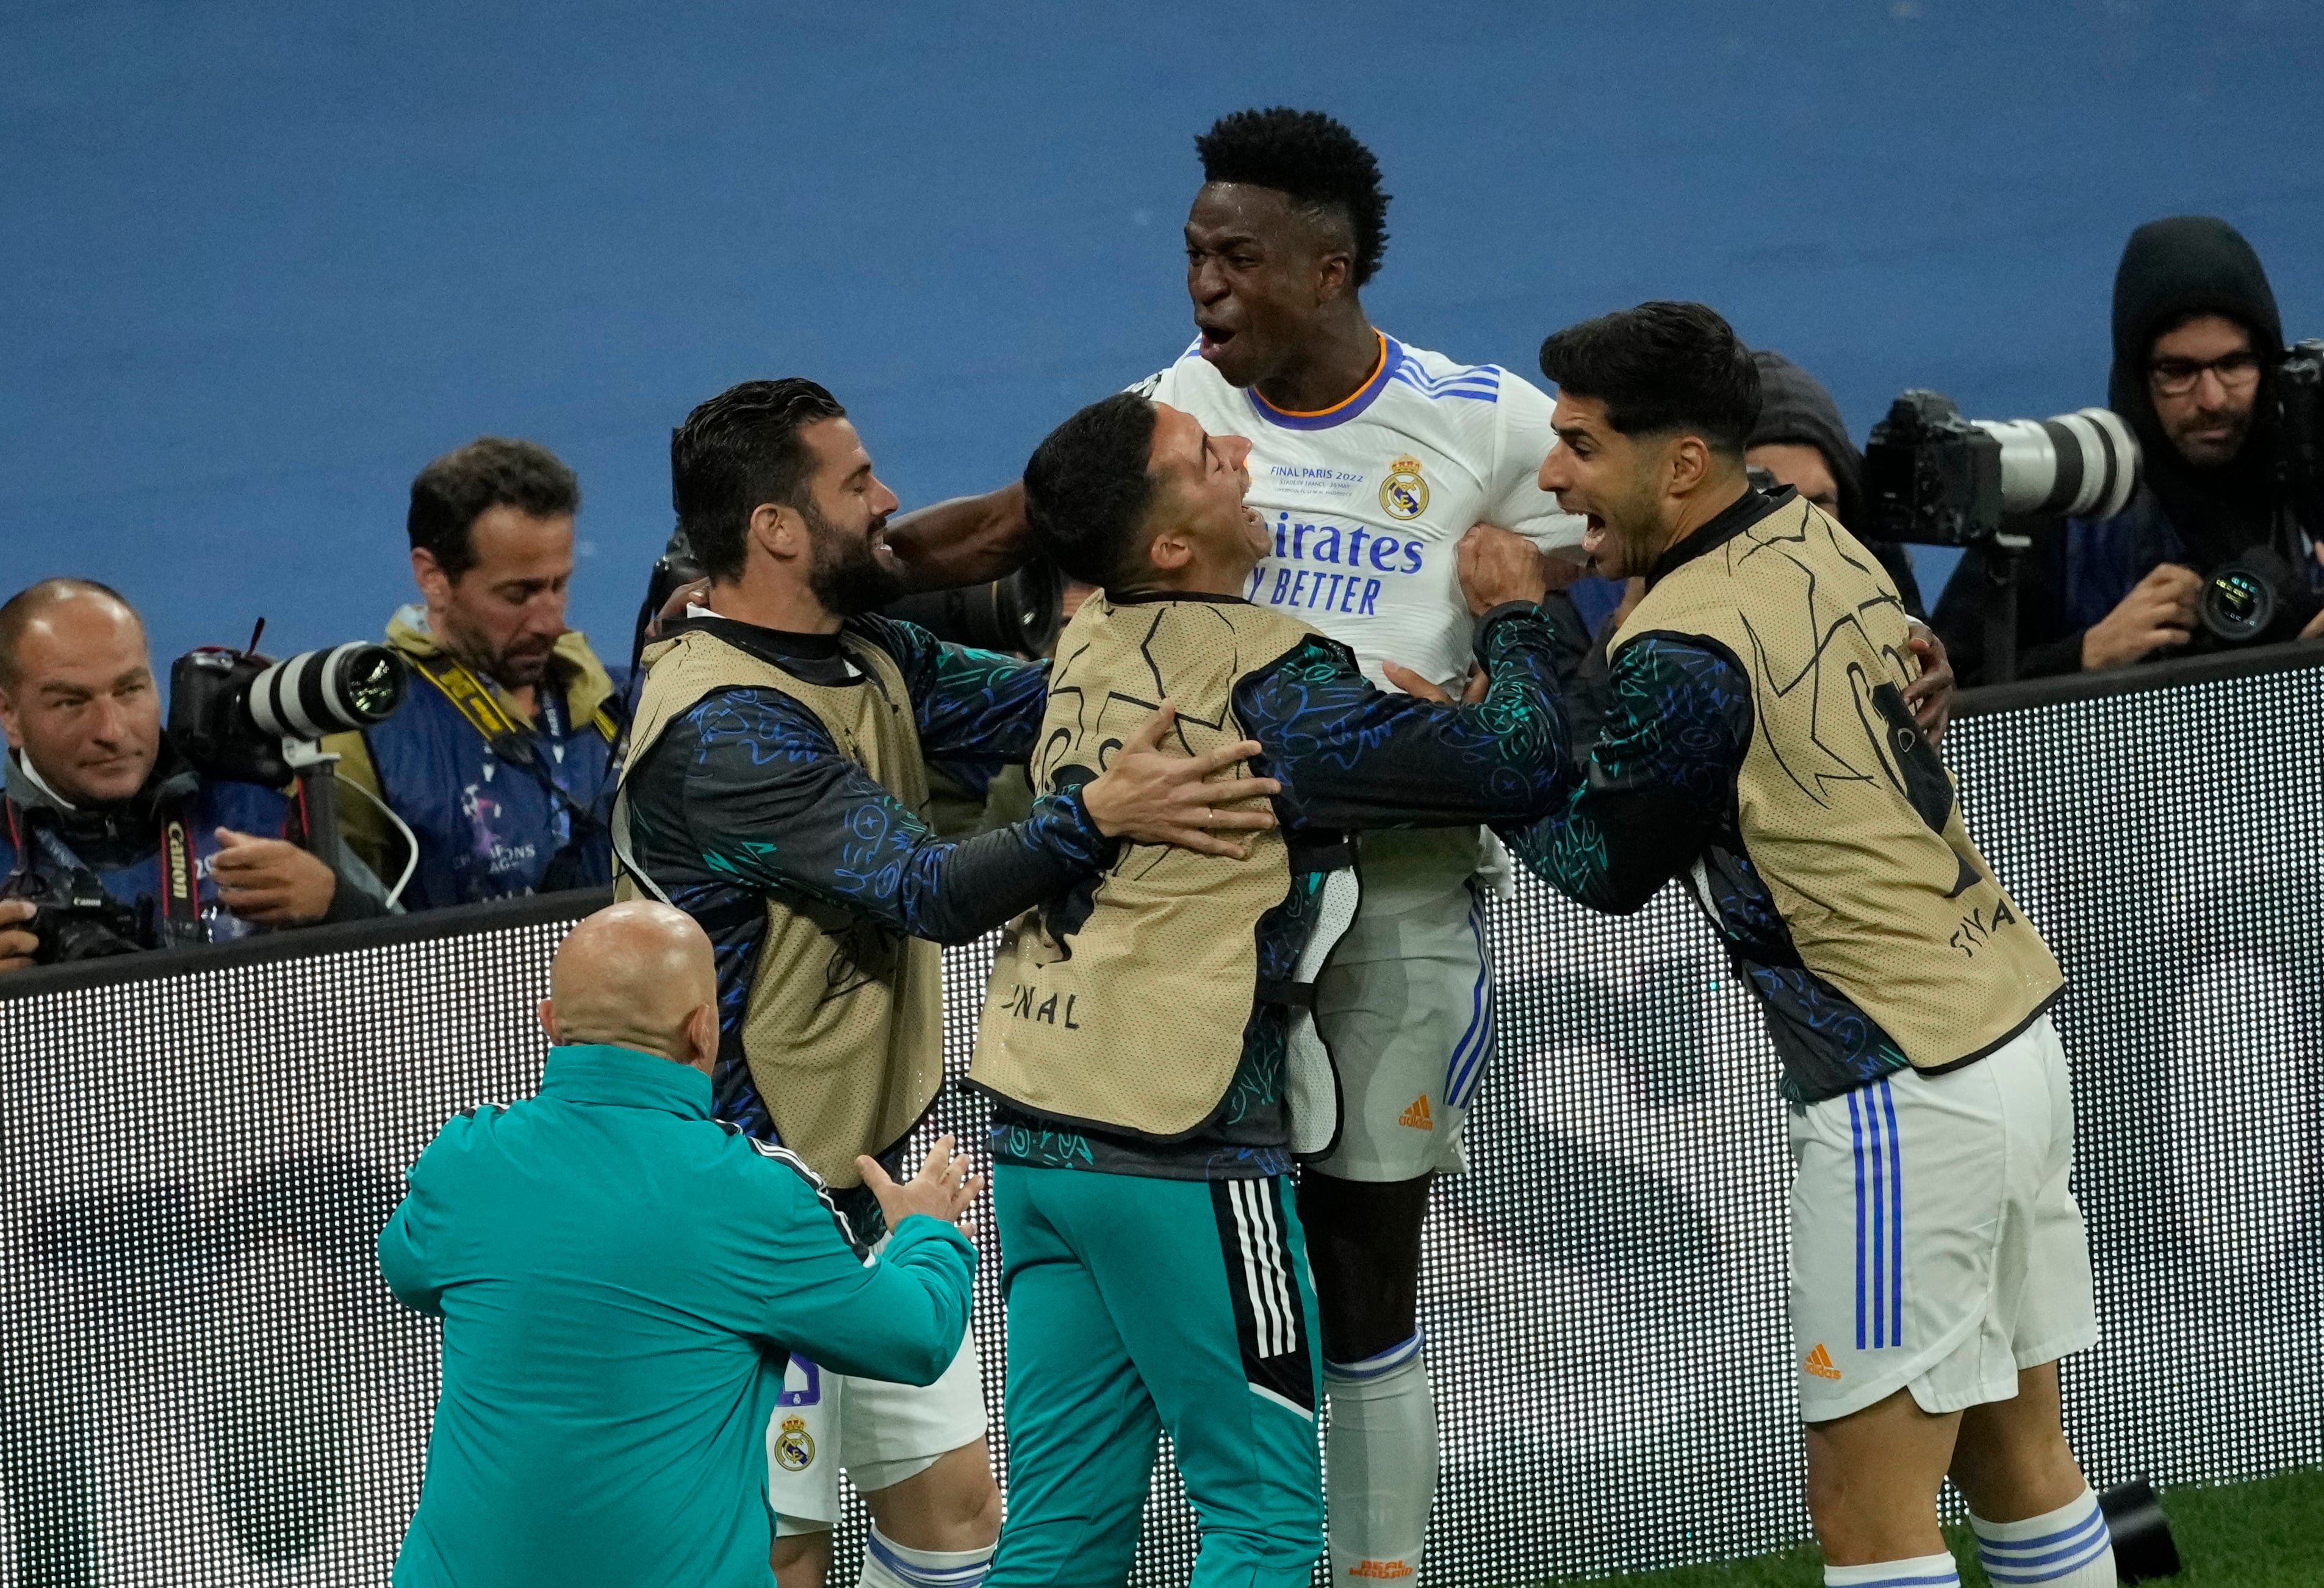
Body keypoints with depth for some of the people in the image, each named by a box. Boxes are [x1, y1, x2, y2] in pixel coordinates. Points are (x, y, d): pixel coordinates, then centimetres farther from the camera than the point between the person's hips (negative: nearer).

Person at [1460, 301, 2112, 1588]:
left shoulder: (1685, 650, -17)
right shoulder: (1820, 543, 8)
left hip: (1901, 1089, -9)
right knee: (2014, 1457, 17)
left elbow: (1603, 864, -3)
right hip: (2017, 1034, 9)